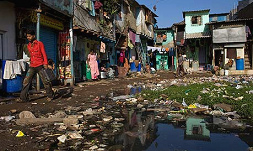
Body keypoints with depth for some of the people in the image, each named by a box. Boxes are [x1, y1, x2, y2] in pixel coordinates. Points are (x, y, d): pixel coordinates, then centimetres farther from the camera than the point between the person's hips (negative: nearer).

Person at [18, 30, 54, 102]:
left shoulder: (40, 44, -2)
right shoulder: (28, 46, 14)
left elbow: (44, 54, -5)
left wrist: (45, 64, -13)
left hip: (40, 66, -5)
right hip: (32, 66, 5)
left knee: (45, 81, 2)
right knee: (26, 81, -2)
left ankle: (50, 96, 17)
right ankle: (23, 98, 3)